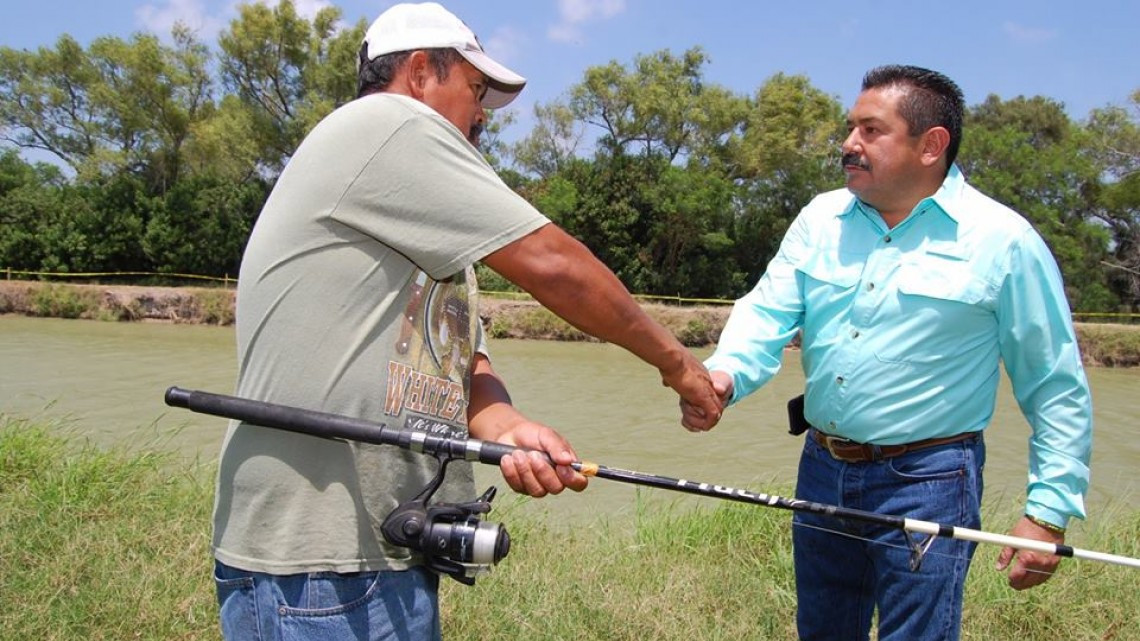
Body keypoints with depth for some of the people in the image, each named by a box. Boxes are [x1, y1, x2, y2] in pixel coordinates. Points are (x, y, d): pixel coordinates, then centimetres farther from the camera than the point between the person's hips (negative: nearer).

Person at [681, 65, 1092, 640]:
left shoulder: (1003, 240, -9)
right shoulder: (820, 219, 4)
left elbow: (1057, 389, -4)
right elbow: (768, 311, -6)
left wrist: (1048, 512, -8)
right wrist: (724, 376, -27)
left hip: (927, 484, -5)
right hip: (821, 471, 5)